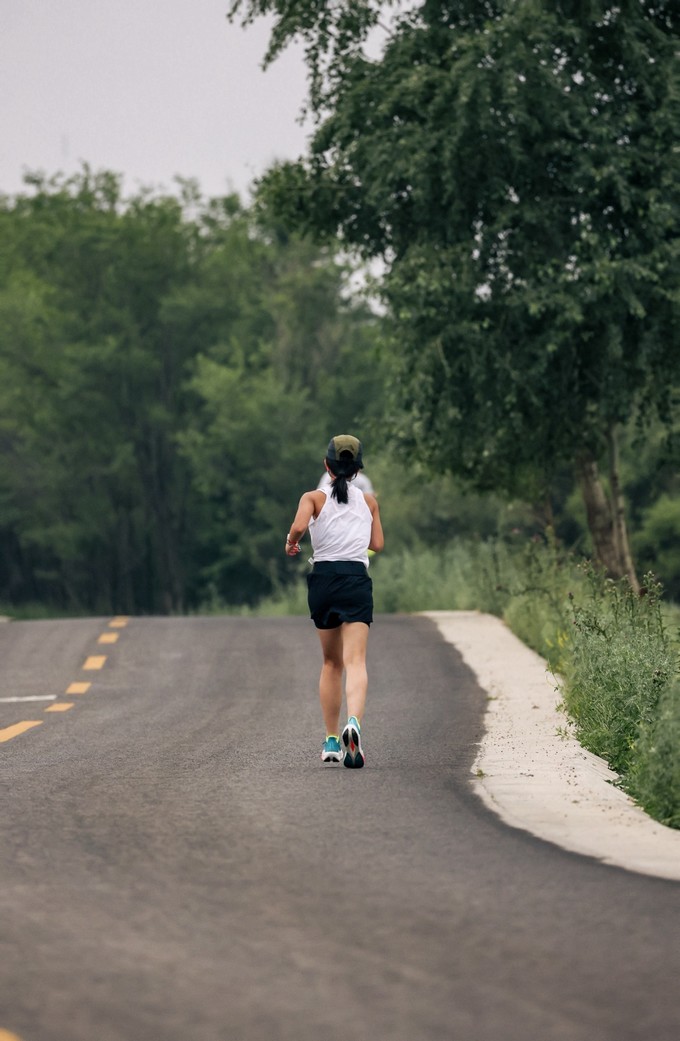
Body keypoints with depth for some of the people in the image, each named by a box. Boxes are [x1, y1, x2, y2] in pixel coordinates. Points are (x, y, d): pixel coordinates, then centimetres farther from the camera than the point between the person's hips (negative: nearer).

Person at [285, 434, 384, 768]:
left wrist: (290, 543, 4)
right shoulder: (368, 500, 10)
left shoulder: (314, 498, 2)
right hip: (357, 580, -1)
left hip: (323, 578, 1)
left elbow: (298, 526, -16)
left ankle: (332, 740, 18)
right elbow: (378, 544, 13)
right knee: (355, 660, -12)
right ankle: (353, 723, -39)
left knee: (331, 662, 17)